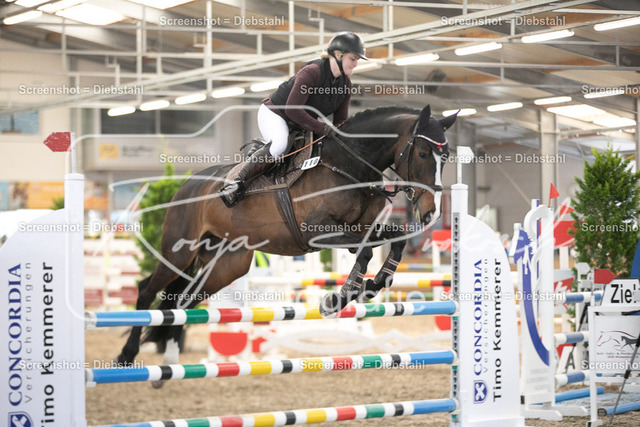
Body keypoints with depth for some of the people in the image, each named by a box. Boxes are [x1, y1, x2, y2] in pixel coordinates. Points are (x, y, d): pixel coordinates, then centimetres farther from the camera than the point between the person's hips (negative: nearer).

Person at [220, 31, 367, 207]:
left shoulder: (345, 84, -2)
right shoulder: (311, 72, -26)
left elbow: (340, 120, 4)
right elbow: (292, 109, -31)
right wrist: (320, 127, -33)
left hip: (301, 125, 9)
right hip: (274, 113, -9)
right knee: (280, 144, -36)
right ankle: (238, 183, -31)